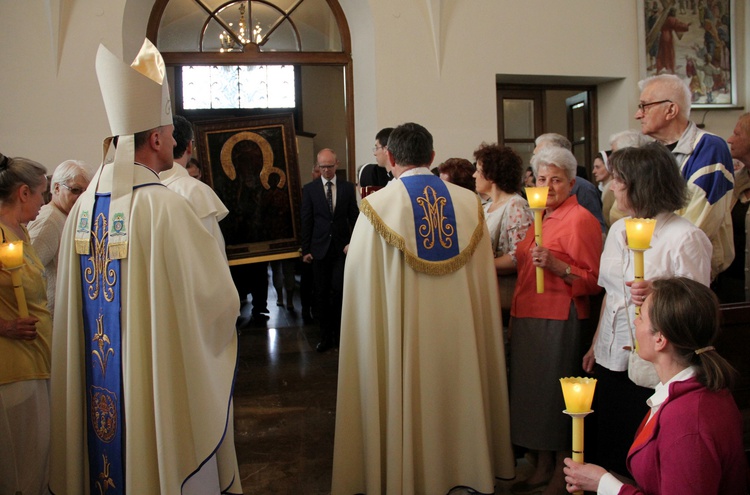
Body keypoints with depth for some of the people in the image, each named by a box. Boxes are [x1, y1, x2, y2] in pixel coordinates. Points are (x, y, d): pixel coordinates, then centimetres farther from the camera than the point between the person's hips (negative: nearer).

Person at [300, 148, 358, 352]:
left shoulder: (348, 188, 3)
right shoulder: (309, 189, 2)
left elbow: (354, 218, 6)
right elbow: (306, 221, 2)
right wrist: (305, 249, 0)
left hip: (342, 248, 0)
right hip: (319, 249, 1)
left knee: (339, 290, -5)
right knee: (322, 294, 6)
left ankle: (339, 334, 11)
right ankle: (326, 336, 17)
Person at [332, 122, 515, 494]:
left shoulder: (379, 206, -11)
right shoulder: (469, 202, -1)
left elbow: (361, 280, -7)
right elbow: (484, 275, 3)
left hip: (404, 330, -3)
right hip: (460, 326, 3)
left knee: (409, 404, 10)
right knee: (458, 396, 17)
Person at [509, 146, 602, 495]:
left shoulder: (580, 218, -10)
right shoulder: (541, 218, 16)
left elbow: (593, 281, -13)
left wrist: (556, 265, -26)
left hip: (559, 321, -8)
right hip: (528, 318, 8)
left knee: (557, 396, -1)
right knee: (534, 391, 12)